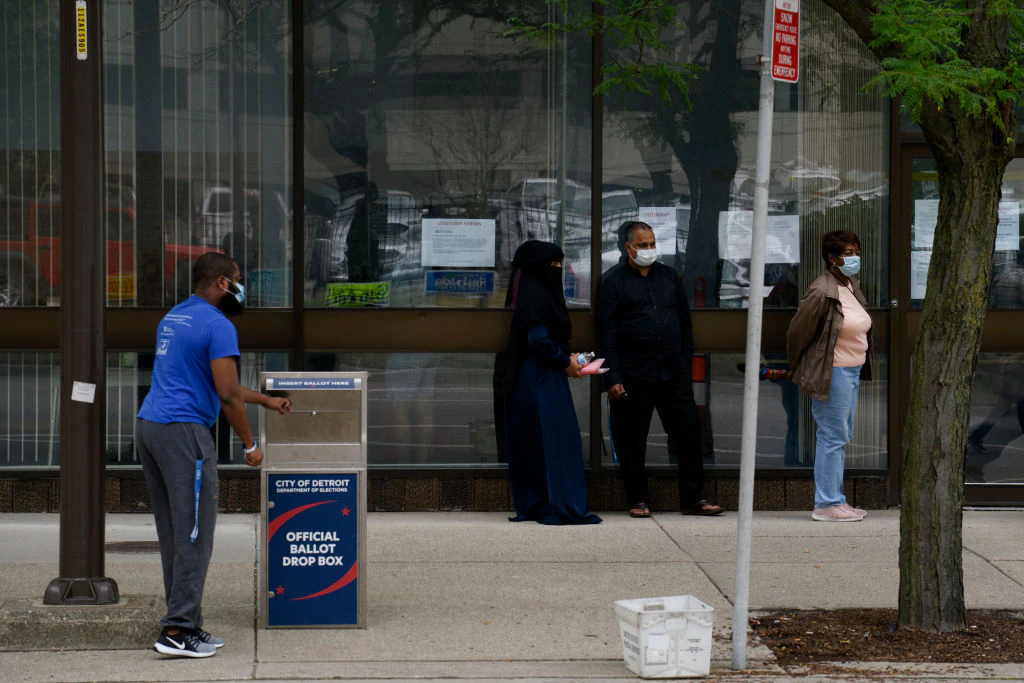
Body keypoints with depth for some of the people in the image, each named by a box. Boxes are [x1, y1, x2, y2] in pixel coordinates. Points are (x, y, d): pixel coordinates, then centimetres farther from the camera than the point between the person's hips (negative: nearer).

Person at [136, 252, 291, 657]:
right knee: (194, 533, -7)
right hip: (183, 432, -9)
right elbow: (227, 396, -14)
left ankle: (186, 622, 13)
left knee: (174, 533, 11)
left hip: (148, 426, 9)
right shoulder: (218, 326, -10)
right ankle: (177, 631, -10)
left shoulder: (173, 319, 20)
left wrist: (267, 401, 34)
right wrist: (250, 445, -2)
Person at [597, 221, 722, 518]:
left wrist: (686, 362, 11)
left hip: (673, 371, 4)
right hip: (633, 376, -4)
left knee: (689, 432, 1)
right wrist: (613, 378, -10)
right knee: (632, 441, 2)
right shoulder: (614, 281, 0)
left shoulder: (669, 276, 14)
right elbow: (606, 332, -4)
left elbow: (685, 321, 19)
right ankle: (638, 499, 14)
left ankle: (692, 498, 8)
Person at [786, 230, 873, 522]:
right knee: (833, 437, -6)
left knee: (842, 437, 13)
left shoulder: (853, 287, 10)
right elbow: (797, 332, -10)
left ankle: (834, 500, 20)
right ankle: (827, 504, -1)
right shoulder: (821, 292, -17)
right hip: (832, 374, -9)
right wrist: (801, 370, 3)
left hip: (852, 372, 9)